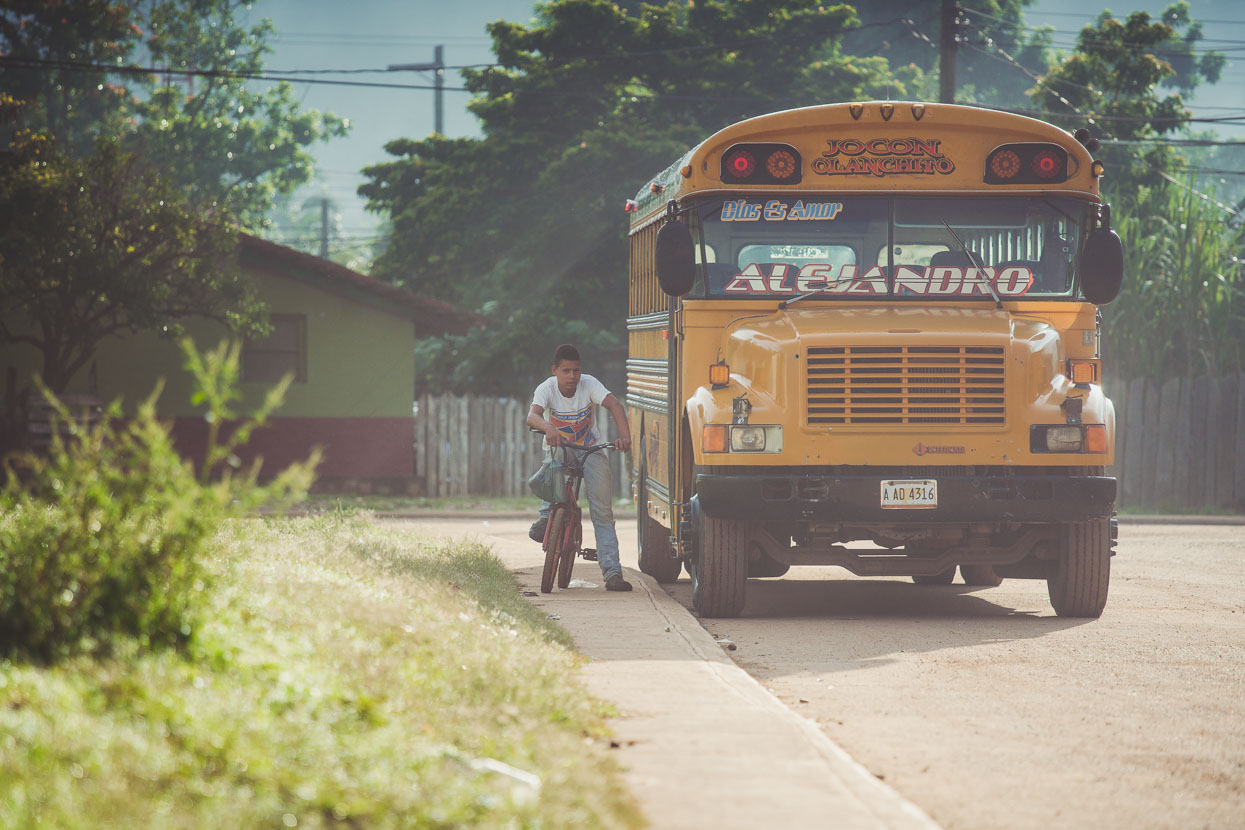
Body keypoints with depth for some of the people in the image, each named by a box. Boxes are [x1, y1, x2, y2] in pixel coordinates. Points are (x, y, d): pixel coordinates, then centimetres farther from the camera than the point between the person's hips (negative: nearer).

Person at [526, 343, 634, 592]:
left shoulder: (589, 384, -15)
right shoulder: (546, 389, -16)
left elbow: (615, 405, -27)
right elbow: (532, 415, -33)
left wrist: (624, 435, -45)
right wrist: (548, 428, -56)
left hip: (591, 451, 0)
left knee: (603, 513, -11)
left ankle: (612, 572, -13)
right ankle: (547, 516, -19)